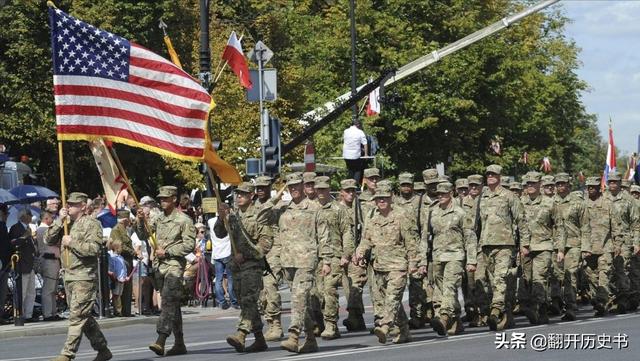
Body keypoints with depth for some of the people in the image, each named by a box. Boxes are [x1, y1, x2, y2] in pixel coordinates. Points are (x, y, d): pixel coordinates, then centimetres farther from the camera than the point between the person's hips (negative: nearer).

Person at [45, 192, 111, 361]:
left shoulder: (91, 224, -6)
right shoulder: (66, 224, 16)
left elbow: (94, 248, -18)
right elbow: (48, 239, 8)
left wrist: (72, 242, -13)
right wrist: (59, 221, -3)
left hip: (84, 277, -8)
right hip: (69, 276, 8)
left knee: (77, 317, -10)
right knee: (85, 317, 13)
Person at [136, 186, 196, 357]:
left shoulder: (184, 220, -5)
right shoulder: (159, 219, 15)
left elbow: (189, 245, -10)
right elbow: (144, 235, 16)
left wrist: (167, 252, -14)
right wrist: (140, 221, -2)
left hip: (174, 265, -7)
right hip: (159, 265, 7)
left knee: (168, 302, -18)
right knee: (172, 304, 10)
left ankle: (160, 341, -28)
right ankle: (179, 344, 15)